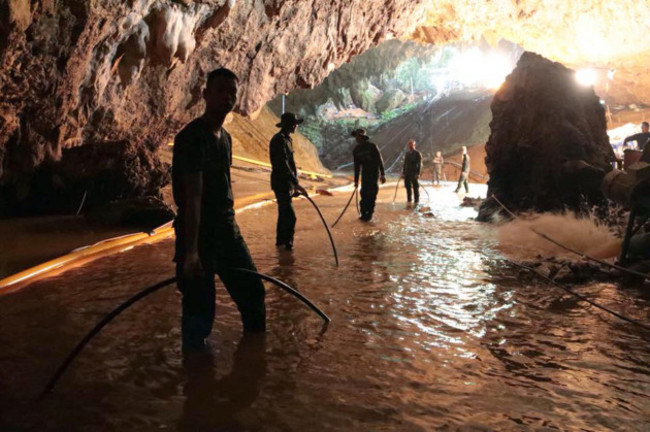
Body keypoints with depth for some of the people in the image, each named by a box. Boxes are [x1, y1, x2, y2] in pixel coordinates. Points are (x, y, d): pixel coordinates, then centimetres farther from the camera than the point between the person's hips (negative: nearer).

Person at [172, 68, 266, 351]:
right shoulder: (192, 136, -15)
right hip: (198, 233, -9)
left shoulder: (225, 138, 12)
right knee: (200, 307, -1)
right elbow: (193, 195, -24)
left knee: (252, 290, 17)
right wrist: (191, 251, -29)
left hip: (227, 231, 9)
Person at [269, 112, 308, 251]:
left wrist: (294, 184, 24)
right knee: (289, 216, -10)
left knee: (284, 213, 17)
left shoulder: (286, 139, 15)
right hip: (281, 183, -10)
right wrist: (296, 183, -31)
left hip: (286, 183, 10)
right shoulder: (279, 139, -17)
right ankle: (286, 242, -2)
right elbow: (283, 164, -26)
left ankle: (281, 241, 27)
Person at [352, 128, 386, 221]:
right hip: (365, 173, 4)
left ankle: (369, 213, 0)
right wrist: (356, 180, 7)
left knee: (372, 193, -7)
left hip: (374, 172, -4)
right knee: (364, 193, -1)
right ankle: (364, 213, 6)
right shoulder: (356, 150, 3)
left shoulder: (372, 146, -11)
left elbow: (380, 160, -11)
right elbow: (357, 166, 8)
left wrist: (382, 174, -18)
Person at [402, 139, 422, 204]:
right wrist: (403, 172, 11)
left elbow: (419, 164, -8)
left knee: (415, 187, -2)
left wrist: (418, 174, -16)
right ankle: (409, 200, 17)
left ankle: (416, 201, 4)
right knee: (407, 187, 7)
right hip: (407, 173, 6)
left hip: (414, 174, -6)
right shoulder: (407, 153, 13)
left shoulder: (417, 153, -4)